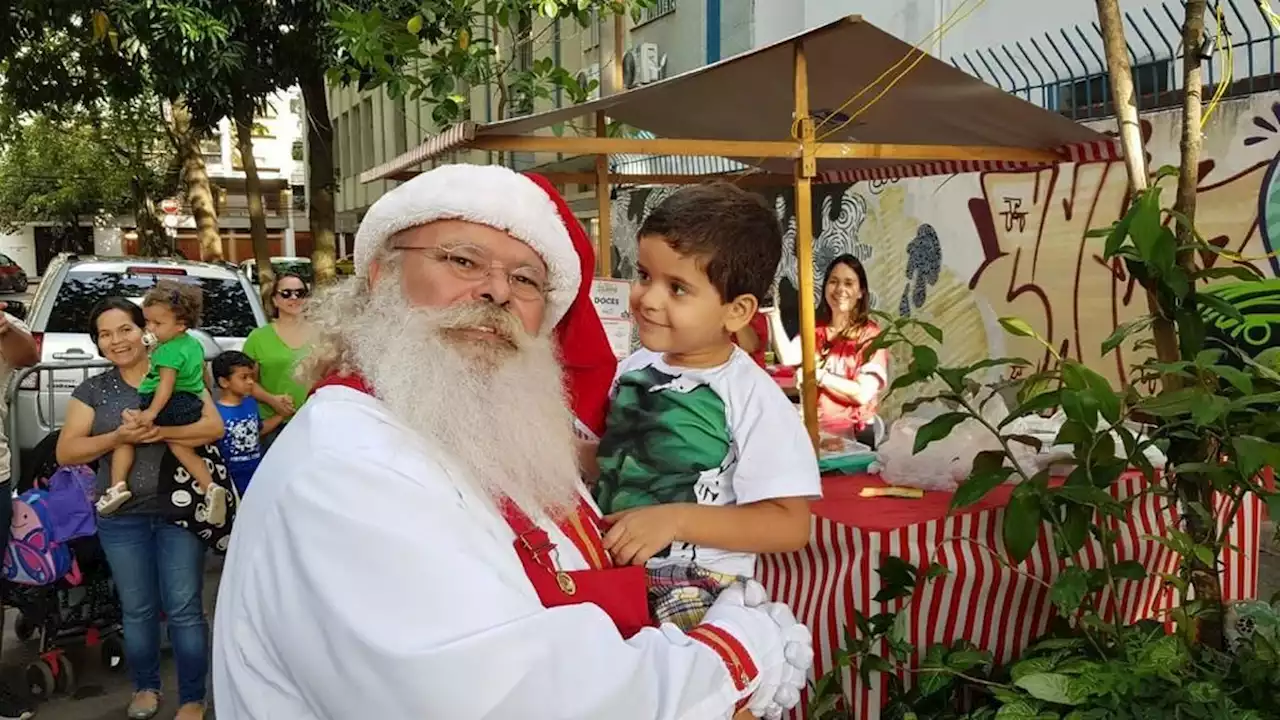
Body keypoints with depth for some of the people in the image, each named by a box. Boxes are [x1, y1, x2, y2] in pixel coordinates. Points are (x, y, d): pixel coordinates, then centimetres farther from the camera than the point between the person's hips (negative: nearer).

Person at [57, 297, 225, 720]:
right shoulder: (92, 391, 5)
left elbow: (214, 427, -7)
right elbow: (66, 452, 0)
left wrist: (162, 433, -22)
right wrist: (118, 437, -16)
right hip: (121, 518, 2)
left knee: (184, 609, 0)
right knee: (137, 610, 12)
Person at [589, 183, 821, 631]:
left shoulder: (750, 397, -12)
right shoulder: (634, 368, 5)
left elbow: (790, 525, -15)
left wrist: (676, 519, -21)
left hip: (698, 584, -6)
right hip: (610, 566, 6)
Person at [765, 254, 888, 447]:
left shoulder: (869, 334, -3)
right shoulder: (816, 329, 11)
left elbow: (863, 394, -13)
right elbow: (787, 357, -8)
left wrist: (819, 375, -14)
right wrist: (773, 315, -17)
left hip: (851, 433, -4)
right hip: (812, 427, 4)